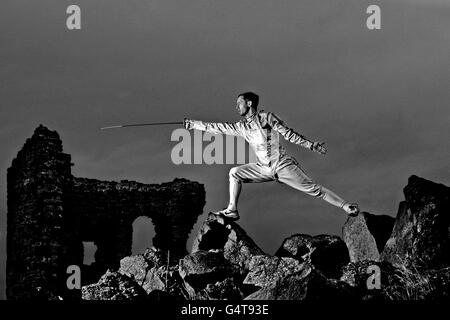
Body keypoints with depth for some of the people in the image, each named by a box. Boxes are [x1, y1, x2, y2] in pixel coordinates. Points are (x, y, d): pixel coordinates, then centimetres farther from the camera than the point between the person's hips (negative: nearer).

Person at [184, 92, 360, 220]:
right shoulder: (241, 126, 9)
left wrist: (310, 145, -12)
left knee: (313, 189, -12)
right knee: (235, 173, 3)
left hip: (283, 165, -6)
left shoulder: (266, 118, -8)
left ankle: (347, 207, -11)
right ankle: (232, 210, 4)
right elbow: (218, 128, 14)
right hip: (264, 169, 6)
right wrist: (193, 124, 13)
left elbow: (289, 134, -8)